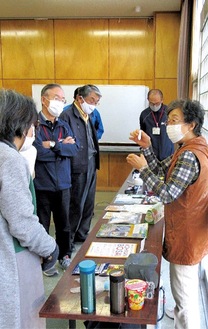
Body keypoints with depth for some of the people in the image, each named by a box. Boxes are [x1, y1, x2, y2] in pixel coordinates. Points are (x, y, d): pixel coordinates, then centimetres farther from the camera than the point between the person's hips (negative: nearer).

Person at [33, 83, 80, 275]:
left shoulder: (64, 126, 10)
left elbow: (75, 148, -3)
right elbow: (38, 151, -21)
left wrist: (54, 145, -16)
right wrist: (62, 146, -11)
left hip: (63, 184, 5)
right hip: (41, 185, -5)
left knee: (64, 223, 16)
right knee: (42, 225, 8)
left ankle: (65, 255, 34)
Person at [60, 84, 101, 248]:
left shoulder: (87, 116, 13)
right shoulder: (67, 115, -15)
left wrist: (95, 162, 11)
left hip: (91, 167, 9)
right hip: (78, 168, -8)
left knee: (88, 205, 18)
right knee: (76, 206, 3)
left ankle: (82, 235, 34)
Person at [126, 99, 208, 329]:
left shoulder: (189, 156, -27)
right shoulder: (187, 149, 7)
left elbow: (167, 194, -29)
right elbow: (162, 170, 10)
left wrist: (142, 168, -22)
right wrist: (147, 148, -1)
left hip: (186, 237, -11)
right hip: (188, 232, 11)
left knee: (184, 295, 5)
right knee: (186, 291, 29)